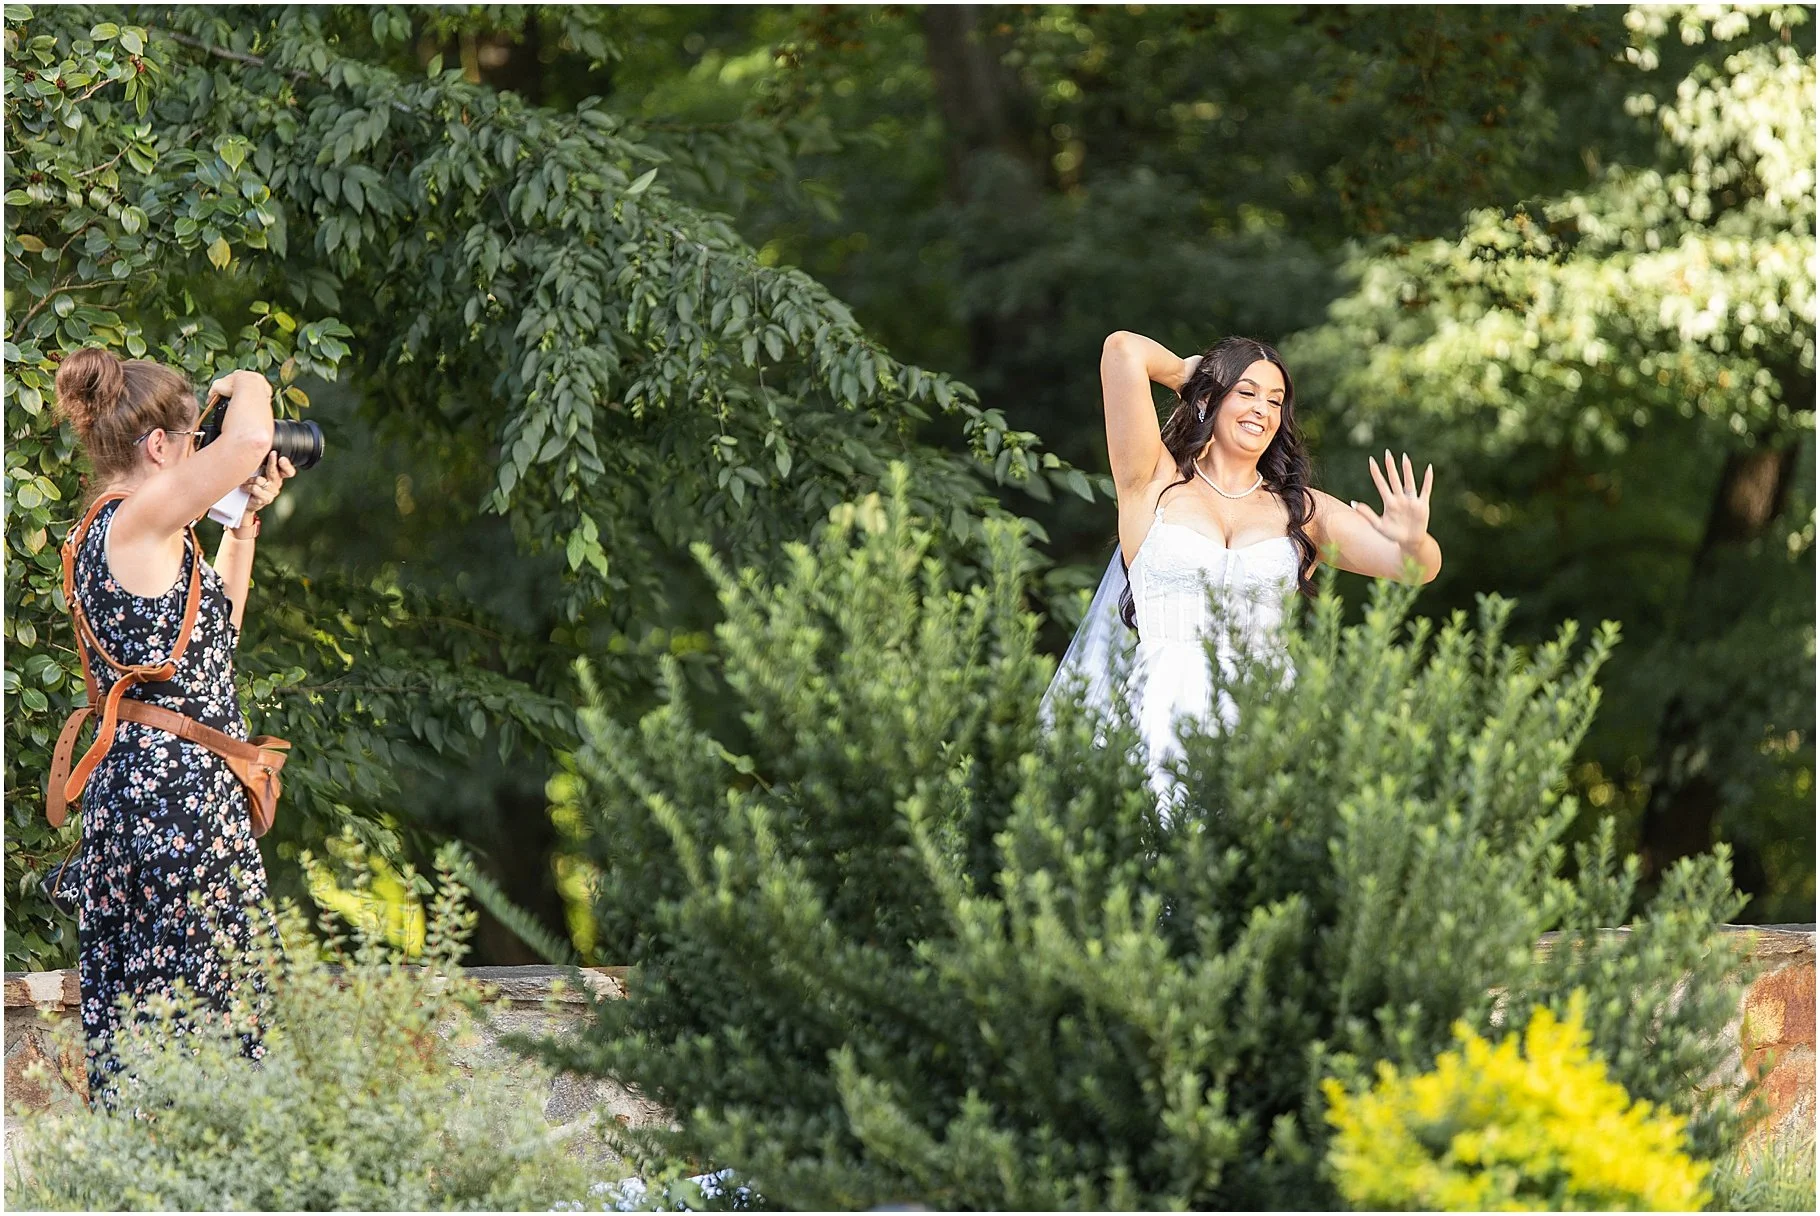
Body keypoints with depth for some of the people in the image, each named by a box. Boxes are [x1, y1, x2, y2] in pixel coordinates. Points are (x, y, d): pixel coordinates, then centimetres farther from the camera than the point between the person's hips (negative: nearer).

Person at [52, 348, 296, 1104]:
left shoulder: (108, 536, 15)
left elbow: (215, 624, 26)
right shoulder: (136, 521, -14)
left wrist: (246, 518, 22)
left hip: (134, 780, 10)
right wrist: (245, 387, -6)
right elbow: (248, 441, -28)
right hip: (177, 784, -10)